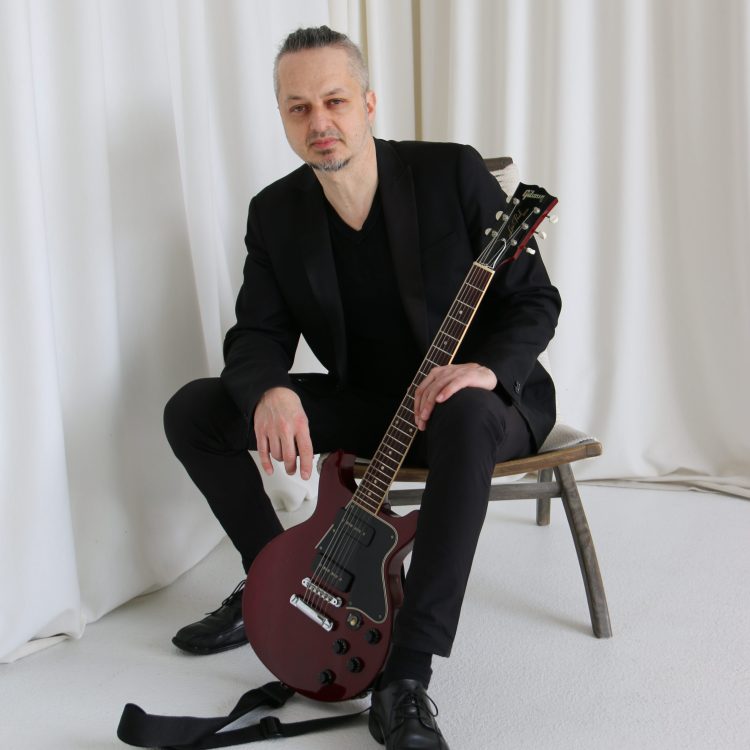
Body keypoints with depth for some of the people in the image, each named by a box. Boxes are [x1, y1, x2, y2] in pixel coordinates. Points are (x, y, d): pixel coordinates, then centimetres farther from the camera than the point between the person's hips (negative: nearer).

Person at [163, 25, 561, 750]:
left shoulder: (453, 173, -14)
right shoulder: (276, 212, -2)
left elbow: (535, 300, -11)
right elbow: (257, 334, -4)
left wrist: (487, 368, -32)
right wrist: (271, 393, -29)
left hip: (471, 396, -4)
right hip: (368, 399, 5)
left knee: (466, 420, -42)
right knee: (192, 411, -7)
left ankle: (405, 680, -37)